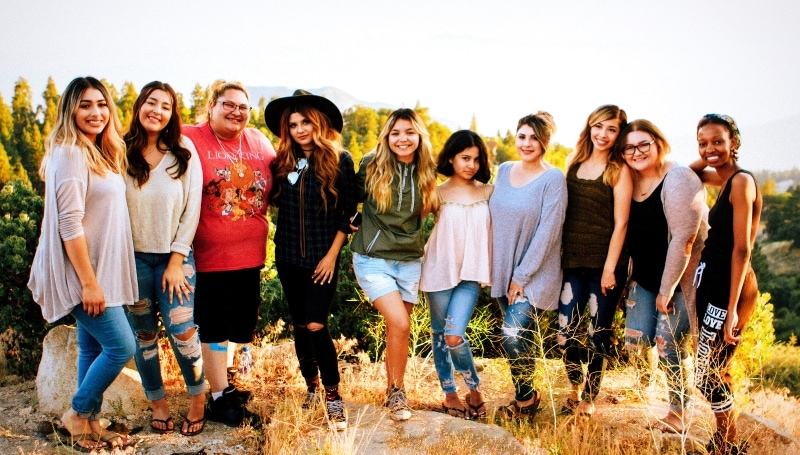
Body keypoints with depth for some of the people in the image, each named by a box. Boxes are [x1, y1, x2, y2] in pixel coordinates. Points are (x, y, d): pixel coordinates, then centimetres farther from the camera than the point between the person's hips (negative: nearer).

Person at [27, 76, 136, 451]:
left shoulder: (100, 153, 11)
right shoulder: (70, 154, -16)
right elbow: (69, 224, -20)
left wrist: (97, 279, 12)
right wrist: (88, 282, -21)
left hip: (100, 270, 9)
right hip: (83, 273, -9)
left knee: (94, 347, 14)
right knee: (122, 346, -7)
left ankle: (91, 424, 24)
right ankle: (77, 414, 11)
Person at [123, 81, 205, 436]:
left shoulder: (184, 152, -3)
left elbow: (192, 209, -3)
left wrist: (176, 261, -6)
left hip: (175, 256, -1)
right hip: (133, 257, 1)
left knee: (182, 330, -8)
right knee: (144, 334, 9)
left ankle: (197, 399, 13)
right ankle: (157, 402, 26)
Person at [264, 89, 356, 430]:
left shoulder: (339, 160, -7)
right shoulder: (283, 161, 3)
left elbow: (348, 211, -6)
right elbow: (275, 201, 13)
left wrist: (333, 253, -8)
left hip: (322, 258, -4)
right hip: (288, 256, 4)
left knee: (316, 326, -12)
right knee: (299, 325, 11)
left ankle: (333, 395, 3)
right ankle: (311, 388, 28)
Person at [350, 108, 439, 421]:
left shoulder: (427, 172, 1)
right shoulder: (371, 165, -7)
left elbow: (434, 208, 17)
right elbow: (354, 197, 7)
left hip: (410, 261, 3)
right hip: (373, 259, -3)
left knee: (397, 328, 8)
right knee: (400, 324, -15)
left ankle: (393, 390, 26)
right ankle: (396, 392, 5)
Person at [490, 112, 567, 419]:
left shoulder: (553, 179, -11)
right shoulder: (504, 171, 6)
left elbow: (547, 232, -14)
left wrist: (522, 276, -13)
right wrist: (490, 266, 7)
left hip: (535, 275, -5)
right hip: (503, 271, 5)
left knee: (514, 337, -14)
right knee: (522, 338, 11)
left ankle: (525, 398, 8)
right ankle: (527, 396, 27)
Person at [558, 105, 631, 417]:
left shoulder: (619, 170, -5)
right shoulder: (574, 162, 8)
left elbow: (621, 223, -8)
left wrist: (610, 268, -12)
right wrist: (557, 255, 8)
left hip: (605, 263, -4)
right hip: (572, 261, 4)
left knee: (598, 335, 6)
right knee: (566, 334, 4)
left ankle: (589, 400, 22)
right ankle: (575, 388, 29)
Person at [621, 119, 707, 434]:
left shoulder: (678, 180, -18)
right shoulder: (630, 182, 2)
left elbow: (683, 240, -21)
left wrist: (667, 290, -18)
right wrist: (627, 278, 7)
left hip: (678, 279, -6)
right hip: (643, 278, 6)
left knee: (668, 348, -3)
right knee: (635, 343, 4)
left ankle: (678, 415, 17)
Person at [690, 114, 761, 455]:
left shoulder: (742, 181, -14)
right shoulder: (726, 179, 11)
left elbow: (742, 248, -19)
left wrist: (732, 309, -20)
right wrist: (705, 160, 10)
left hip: (730, 289, -9)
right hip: (713, 283, 9)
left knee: (706, 375, -3)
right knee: (715, 370, 16)